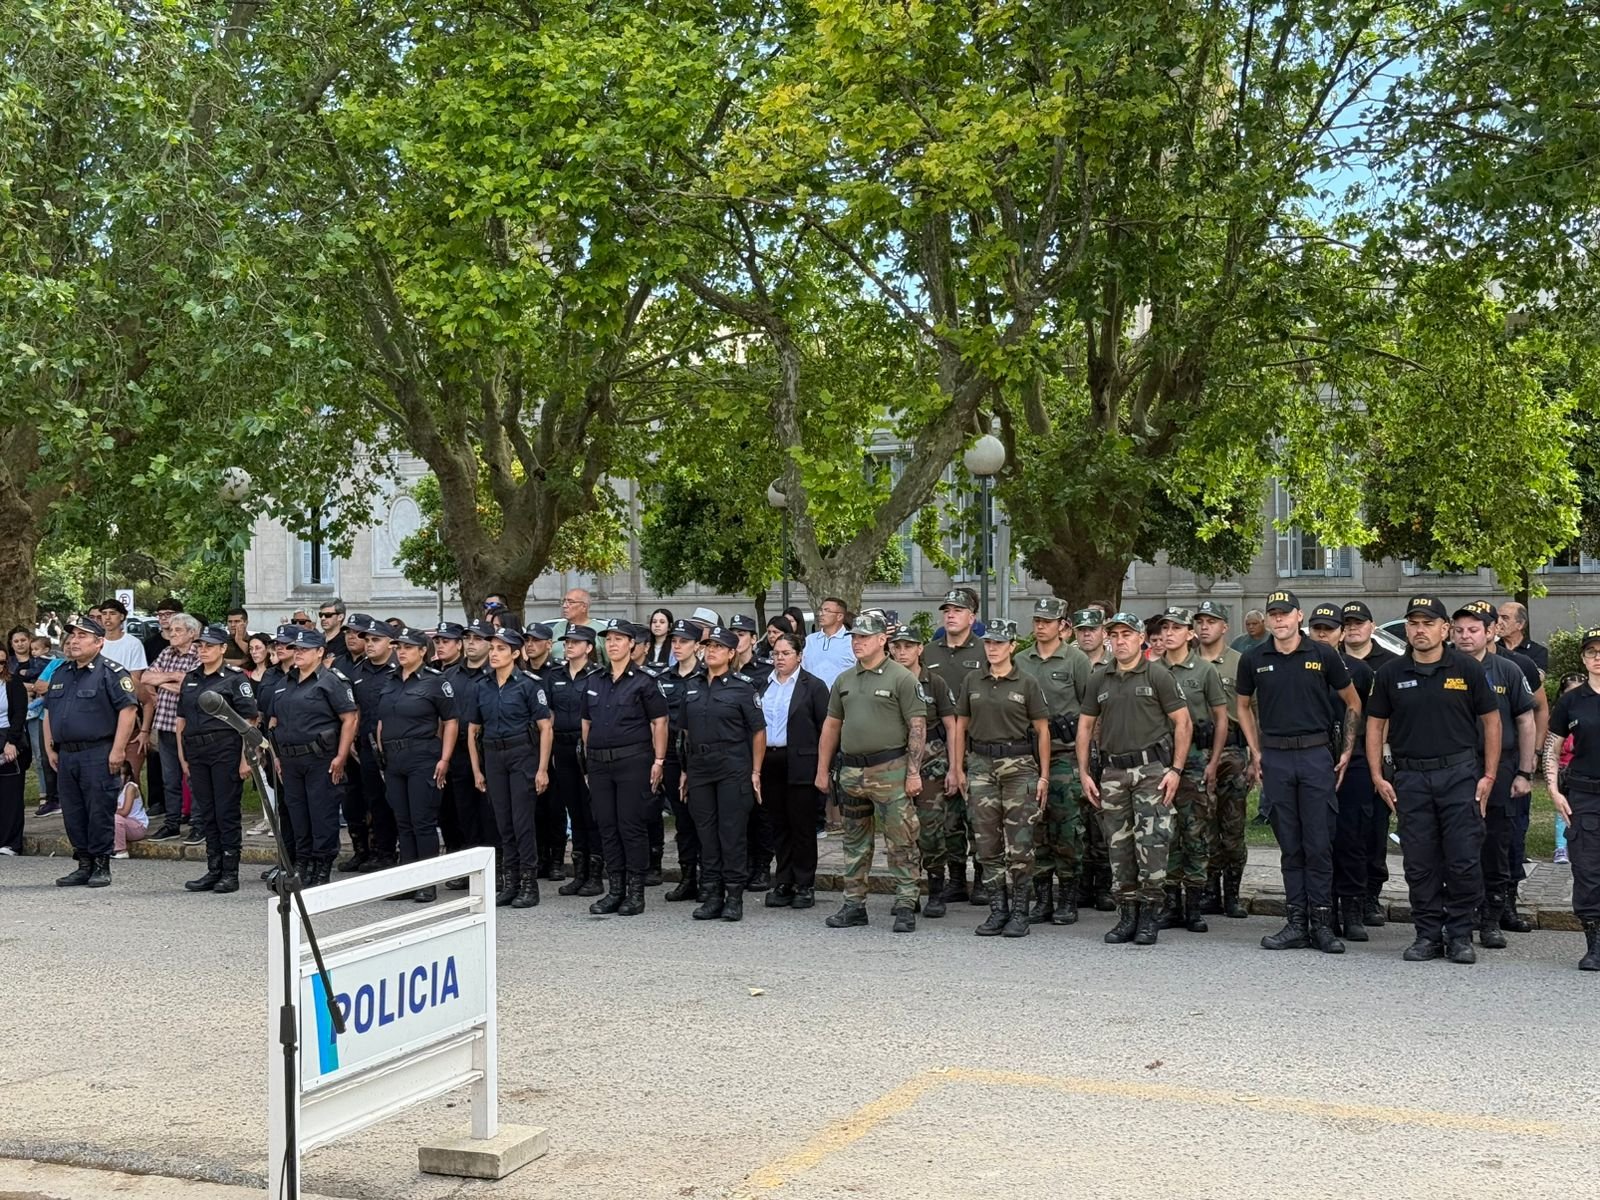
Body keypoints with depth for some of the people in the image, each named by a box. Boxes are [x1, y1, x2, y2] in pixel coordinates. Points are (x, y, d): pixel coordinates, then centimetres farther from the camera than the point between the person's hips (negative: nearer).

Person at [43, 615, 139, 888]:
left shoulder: (112, 672, -7)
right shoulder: (61, 673, 16)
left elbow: (128, 709, -14)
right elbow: (49, 711, 24)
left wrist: (117, 751, -17)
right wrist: (50, 749, 17)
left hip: (98, 755, -7)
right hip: (66, 755, 7)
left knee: (99, 812, -4)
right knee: (73, 814, 10)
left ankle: (102, 866, 5)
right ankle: (84, 865, 19)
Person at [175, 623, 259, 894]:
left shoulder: (235, 678, -5)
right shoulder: (190, 679, 13)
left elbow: (248, 721, -9)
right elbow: (181, 720, 17)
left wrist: (245, 758, -15)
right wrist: (182, 756, 11)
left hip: (226, 750, -6)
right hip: (196, 751, 6)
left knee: (227, 811, -3)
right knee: (206, 812, 9)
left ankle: (230, 873, 3)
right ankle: (213, 871, 16)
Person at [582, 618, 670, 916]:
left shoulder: (642, 682, -2)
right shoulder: (594, 682, 13)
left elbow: (659, 722, -3)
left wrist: (658, 761, -8)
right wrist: (588, 757, 13)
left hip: (633, 761, -5)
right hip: (599, 764, 5)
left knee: (632, 826, -4)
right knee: (607, 826, 7)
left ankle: (636, 891, 3)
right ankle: (616, 889, 15)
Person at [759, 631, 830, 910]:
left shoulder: (813, 686, -1)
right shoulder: (763, 685, 12)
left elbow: (825, 727, -4)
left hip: (800, 764, -4)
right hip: (770, 762, 5)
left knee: (802, 825, 0)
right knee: (779, 825, 9)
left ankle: (804, 885, 8)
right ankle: (783, 883, 16)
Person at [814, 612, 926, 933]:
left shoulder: (901, 678, -5)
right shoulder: (844, 680, 13)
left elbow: (917, 726, -8)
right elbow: (831, 726, 18)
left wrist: (913, 772, -13)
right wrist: (822, 770, 14)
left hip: (890, 770, -6)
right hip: (851, 770, 6)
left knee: (901, 841, -4)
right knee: (855, 842, 12)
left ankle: (905, 906, 0)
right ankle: (854, 904, 20)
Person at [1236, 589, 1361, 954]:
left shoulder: (1323, 655, 0)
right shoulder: (1253, 659, 5)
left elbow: (1352, 702, 9)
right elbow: (1244, 706, 18)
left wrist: (1347, 751, 3)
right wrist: (1256, 753, 9)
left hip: (1316, 755, -2)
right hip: (1275, 758, 2)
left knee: (1319, 844, -2)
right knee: (1290, 846, 6)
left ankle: (1322, 923, 3)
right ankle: (1296, 922, 11)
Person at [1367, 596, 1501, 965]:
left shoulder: (1467, 668, 1)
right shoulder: (1391, 673, 6)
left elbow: (1490, 720, 5)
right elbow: (1375, 725, 11)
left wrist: (1489, 775, 0)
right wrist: (1378, 776, 2)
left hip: (1460, 774, -2)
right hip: (1411, 778, 2)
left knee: (1464, 861, -2)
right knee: (1419, 863, 5)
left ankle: (1460, 934, 10)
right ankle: (1428, 934, 15)